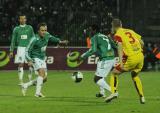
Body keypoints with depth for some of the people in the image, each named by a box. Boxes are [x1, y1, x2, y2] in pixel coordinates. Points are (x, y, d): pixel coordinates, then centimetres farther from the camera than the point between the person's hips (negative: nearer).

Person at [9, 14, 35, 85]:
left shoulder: (29, 28, 8)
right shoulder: (16, 29, 8)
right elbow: (13, 40, 11)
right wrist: (11, 51, 7)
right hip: (20, 47, 0)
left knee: (30, 64, 0)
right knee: (21, 64, -7)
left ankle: (30, 79, 14)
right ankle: (21, 81, -6)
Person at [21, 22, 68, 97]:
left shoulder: (47, 35, -3)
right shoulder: (34, 40, -22)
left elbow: (52, 38, 22)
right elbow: (27, 51, -18)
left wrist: (60, 41, 13)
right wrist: (29, 60, -32)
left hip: (42, 59, 7)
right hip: (35, 58, -7)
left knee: (44, 78, 5)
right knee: (42, 72, -28)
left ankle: (25, 85, 19)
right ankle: (38, 92, -28)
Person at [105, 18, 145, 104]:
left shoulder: (118, 35, 0)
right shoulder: (130, 31, 17)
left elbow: (120, 47, -16)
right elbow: (142, 43, 18)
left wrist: (121, 62, -25)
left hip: (131, 58, -6)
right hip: (140, 56, 6)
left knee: (114, 73, 9)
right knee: (134, 75, 29)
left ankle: (114, 92, -11)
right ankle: (142, 97, 24)